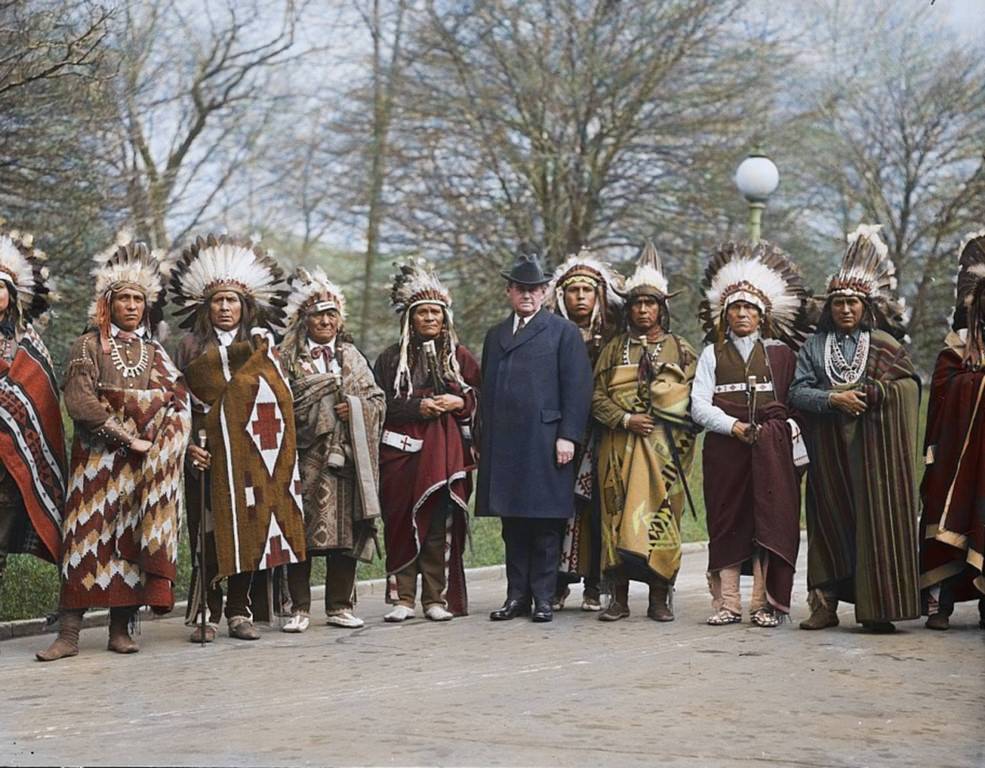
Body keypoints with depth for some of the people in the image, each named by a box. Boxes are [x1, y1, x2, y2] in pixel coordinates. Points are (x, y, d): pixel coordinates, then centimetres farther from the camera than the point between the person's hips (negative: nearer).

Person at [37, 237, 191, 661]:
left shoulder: (155, 351, 16)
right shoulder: (88, 346, 5)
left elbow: (175, 399, 5)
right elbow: (79, 402, -8)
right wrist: (126, 437, -13)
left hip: (144, 459, 3)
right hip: (98, 456, -3)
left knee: (132, 537, -1)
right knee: (87, 534, -8)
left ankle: (121, 628, 3)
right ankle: (69, 632, -10)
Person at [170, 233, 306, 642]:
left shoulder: (262, 344, 13)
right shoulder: (190, 346, 11)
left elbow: (278, 400, 8)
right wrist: (189, 444, -8)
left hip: (252, 452, 1)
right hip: (208, 452, -1)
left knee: (250, 528, -1)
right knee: (210, 531, -4)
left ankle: (240, 612, 6)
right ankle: (206, 615, -1)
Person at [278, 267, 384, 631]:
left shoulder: (352, 357, 16)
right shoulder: (288, 359, 5)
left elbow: (377, 399, 12)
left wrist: (355, 407, -7)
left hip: (347, 457, 3)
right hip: (306, 459, -3)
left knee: (346, 531, 3)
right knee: (301, 533, -5)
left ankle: (340, 606, 12)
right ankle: (300, 609, 3)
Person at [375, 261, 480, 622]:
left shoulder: (459, 356, 12)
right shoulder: (391, 358, 10)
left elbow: (483, 397, 11)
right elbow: (380, 405, 3)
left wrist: (458, 403, -8)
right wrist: (418, 407, -10)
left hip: (446, 452, 0)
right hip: (404, 450, 0)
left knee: (442, 524, -4)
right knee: (403, 522, -4)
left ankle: (437, 598, 2)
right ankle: (402, 598, 1)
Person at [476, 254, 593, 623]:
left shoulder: (564, 332, 4)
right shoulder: (495, 335, 20)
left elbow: (577, 387, -3)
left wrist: (567, 436, -11)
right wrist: (484, 439, 12)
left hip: (545, 439, -5)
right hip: (503, 443, 5)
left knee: (546, 522, -2)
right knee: (512, 523, 7)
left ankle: (543, 597, 3)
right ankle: (517, 596, 12)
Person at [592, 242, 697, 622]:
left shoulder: (681, 350, 10)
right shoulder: (614, 349, 12)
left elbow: (694, 400, 6)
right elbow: (597, 396, 5)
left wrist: (680, 441, -6)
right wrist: (625, 419, -10)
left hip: (664, 446, -1)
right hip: (619, 445, 1)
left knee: (661, 514, -5)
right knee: (618, 515, -3)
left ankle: (660, 598, 0)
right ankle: (619, 597, 1)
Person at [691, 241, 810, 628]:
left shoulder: (781, 353, 11)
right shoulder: (712, 354, 12)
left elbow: (795, 400, 10)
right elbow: (699, 405, 2)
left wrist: (787, 428, -8)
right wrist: (734, 426, -11)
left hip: (771, 450, -1)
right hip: (724, 448, 1)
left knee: (769, 520, -6)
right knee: (727, 522, -1)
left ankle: (765, 603, -4)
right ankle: (727, 603, 2)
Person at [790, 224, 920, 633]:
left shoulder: (884, 344, 7)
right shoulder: (814, 346, 10)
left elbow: (910, 384, 1)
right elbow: (797, 391, 1)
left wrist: (875, 392, -13)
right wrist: (833, 399, -14)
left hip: (873, 446, -1)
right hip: (829, 450, 1)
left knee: (875, 519, -6)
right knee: (830, 521, 0)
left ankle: (876, 608, -5)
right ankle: (826, 603, 1)